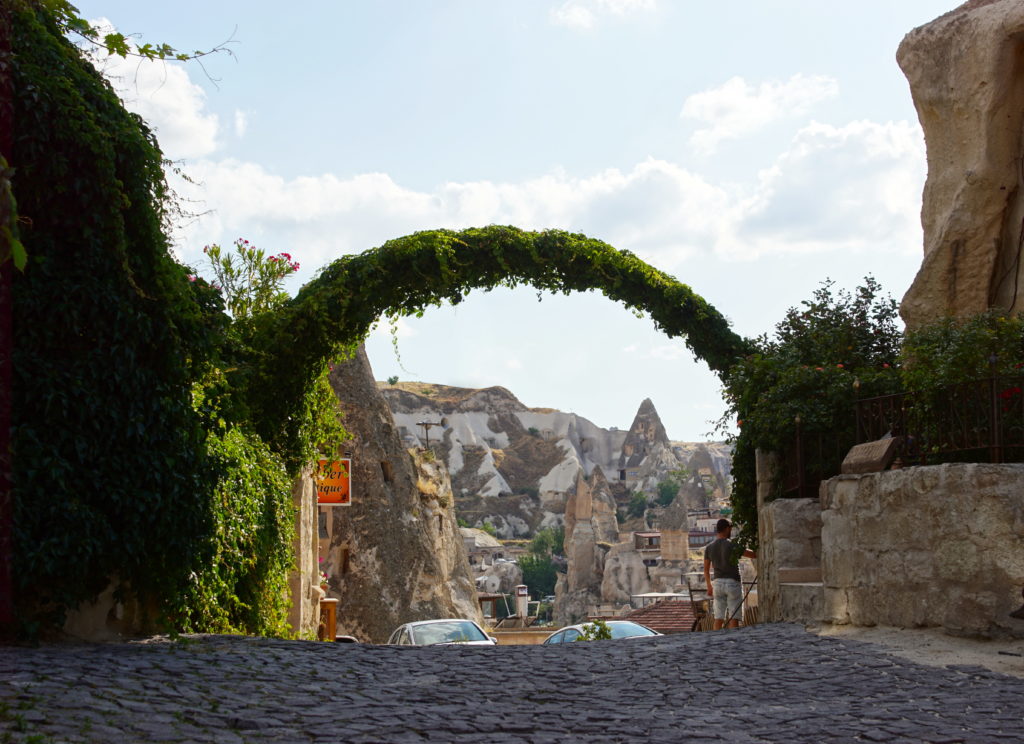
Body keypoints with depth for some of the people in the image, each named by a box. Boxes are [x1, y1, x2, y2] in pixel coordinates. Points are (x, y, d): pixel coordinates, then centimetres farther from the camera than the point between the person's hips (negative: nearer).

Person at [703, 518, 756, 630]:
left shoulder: (709, 548, 5)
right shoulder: (732, 545, -10)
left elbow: (706, 570, 13)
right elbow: (753, 555, -8)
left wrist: (709, 586, 25)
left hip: (718, 583, 5)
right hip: (733, 583, -5)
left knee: (719, 618, 5)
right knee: (734, 617, -3)